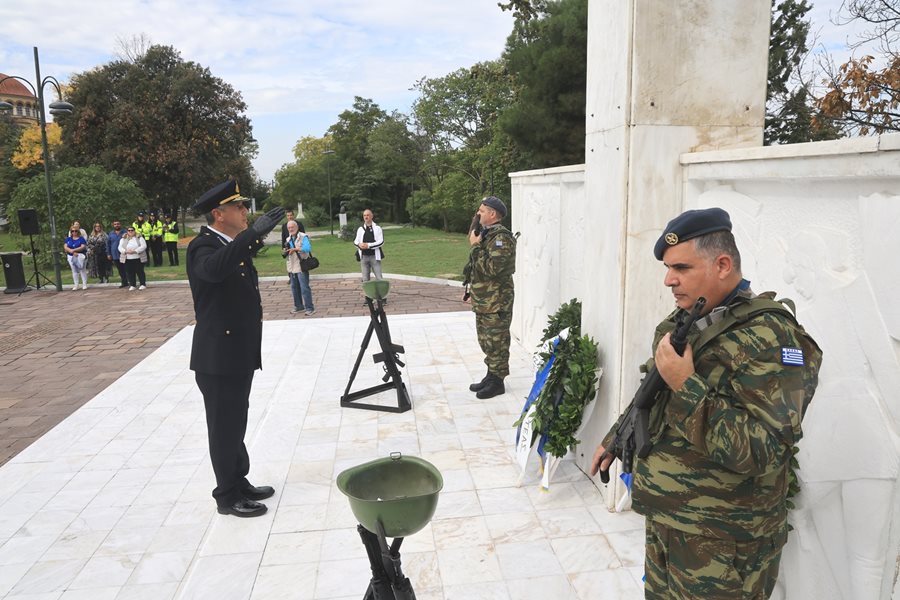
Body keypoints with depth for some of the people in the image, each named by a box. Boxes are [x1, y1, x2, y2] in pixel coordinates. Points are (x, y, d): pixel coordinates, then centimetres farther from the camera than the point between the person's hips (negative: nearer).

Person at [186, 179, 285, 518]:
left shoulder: (233, 245, 12)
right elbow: (214, 269, -42)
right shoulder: (202, 246, -16)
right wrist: (253, 233, -43)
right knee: (224, 426, 3)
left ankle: (240, 482, 32)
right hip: (218, 356, -9)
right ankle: (227, 496, 17)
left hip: (240, 354, 9)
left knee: (236, 422, 18)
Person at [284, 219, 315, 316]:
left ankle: (309, 308, -3)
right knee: (294, 288, 13)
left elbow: (308, 248, -23)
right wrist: (286, 251, -2)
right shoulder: (288, 239, 15)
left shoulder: (303, 237, -7)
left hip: (301, 267, -7)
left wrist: (295, 249, -25)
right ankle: (299, 306, 25)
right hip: (292, 268, 7)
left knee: (304, 288, -8)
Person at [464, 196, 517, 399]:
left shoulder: (501, 237, -17)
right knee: (486, 341, 18)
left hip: (496, 302, -10)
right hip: (483, 300, 10)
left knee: (496, 342, 0)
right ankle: (491, 375, 30)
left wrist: (476, 246, -19)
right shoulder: (486, 234, 13)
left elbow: (490, 268, -27)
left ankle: (497, 382, 10)